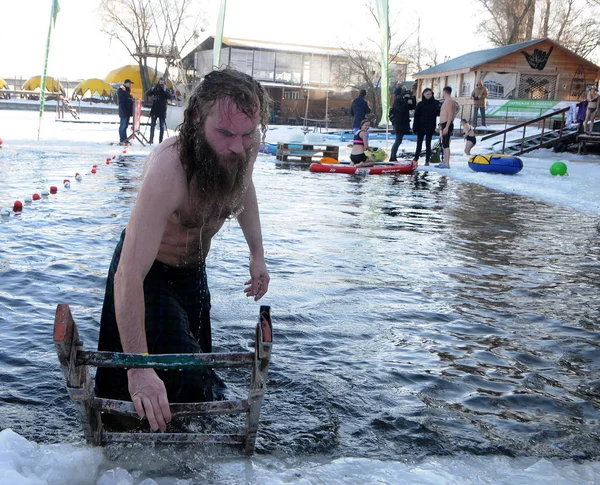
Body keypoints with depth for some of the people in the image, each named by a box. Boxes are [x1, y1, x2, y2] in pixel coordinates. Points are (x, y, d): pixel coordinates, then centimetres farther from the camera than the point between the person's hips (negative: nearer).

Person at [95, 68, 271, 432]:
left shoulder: (247, 147, -20)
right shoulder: (168, 170, -42)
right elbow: (128, 276, -46)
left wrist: (257, 254, 3)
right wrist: (138, 368, -48)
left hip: (194, 272, 7)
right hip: (149, 277, -7)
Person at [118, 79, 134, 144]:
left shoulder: (127, 91, 19)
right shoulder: (121, 91, -11)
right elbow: (121, 102, -18)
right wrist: (123, 111, -24)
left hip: (128, 112, 10)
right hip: (124, 112, -10)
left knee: (125, 126, 14)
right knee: (123, 126, -7)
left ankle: (125, 140, 21)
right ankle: (122, 141, -6)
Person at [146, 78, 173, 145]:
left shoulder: (166, 90, 2)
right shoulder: (155, 89, 6)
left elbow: (170, 97, -14)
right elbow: (147, 94, 0)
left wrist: (165, 90, -24)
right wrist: (152, 89, -16)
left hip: (162, 111, -2)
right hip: (154, 110, 2)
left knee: (162, 127, 1)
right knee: (152, 125, 6)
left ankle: (160, 141, 5)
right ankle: (151, 140, 13)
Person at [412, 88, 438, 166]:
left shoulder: (435, 103, -1)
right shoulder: (420, 104, 0)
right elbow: (416, 116, -1)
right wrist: (415, 128, -4)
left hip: (430, 128, -1)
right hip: (421, 127, 1)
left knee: (428, 144, 4)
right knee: (419, 143, 9)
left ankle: (427, 160, 8)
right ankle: (416, 158, 17)